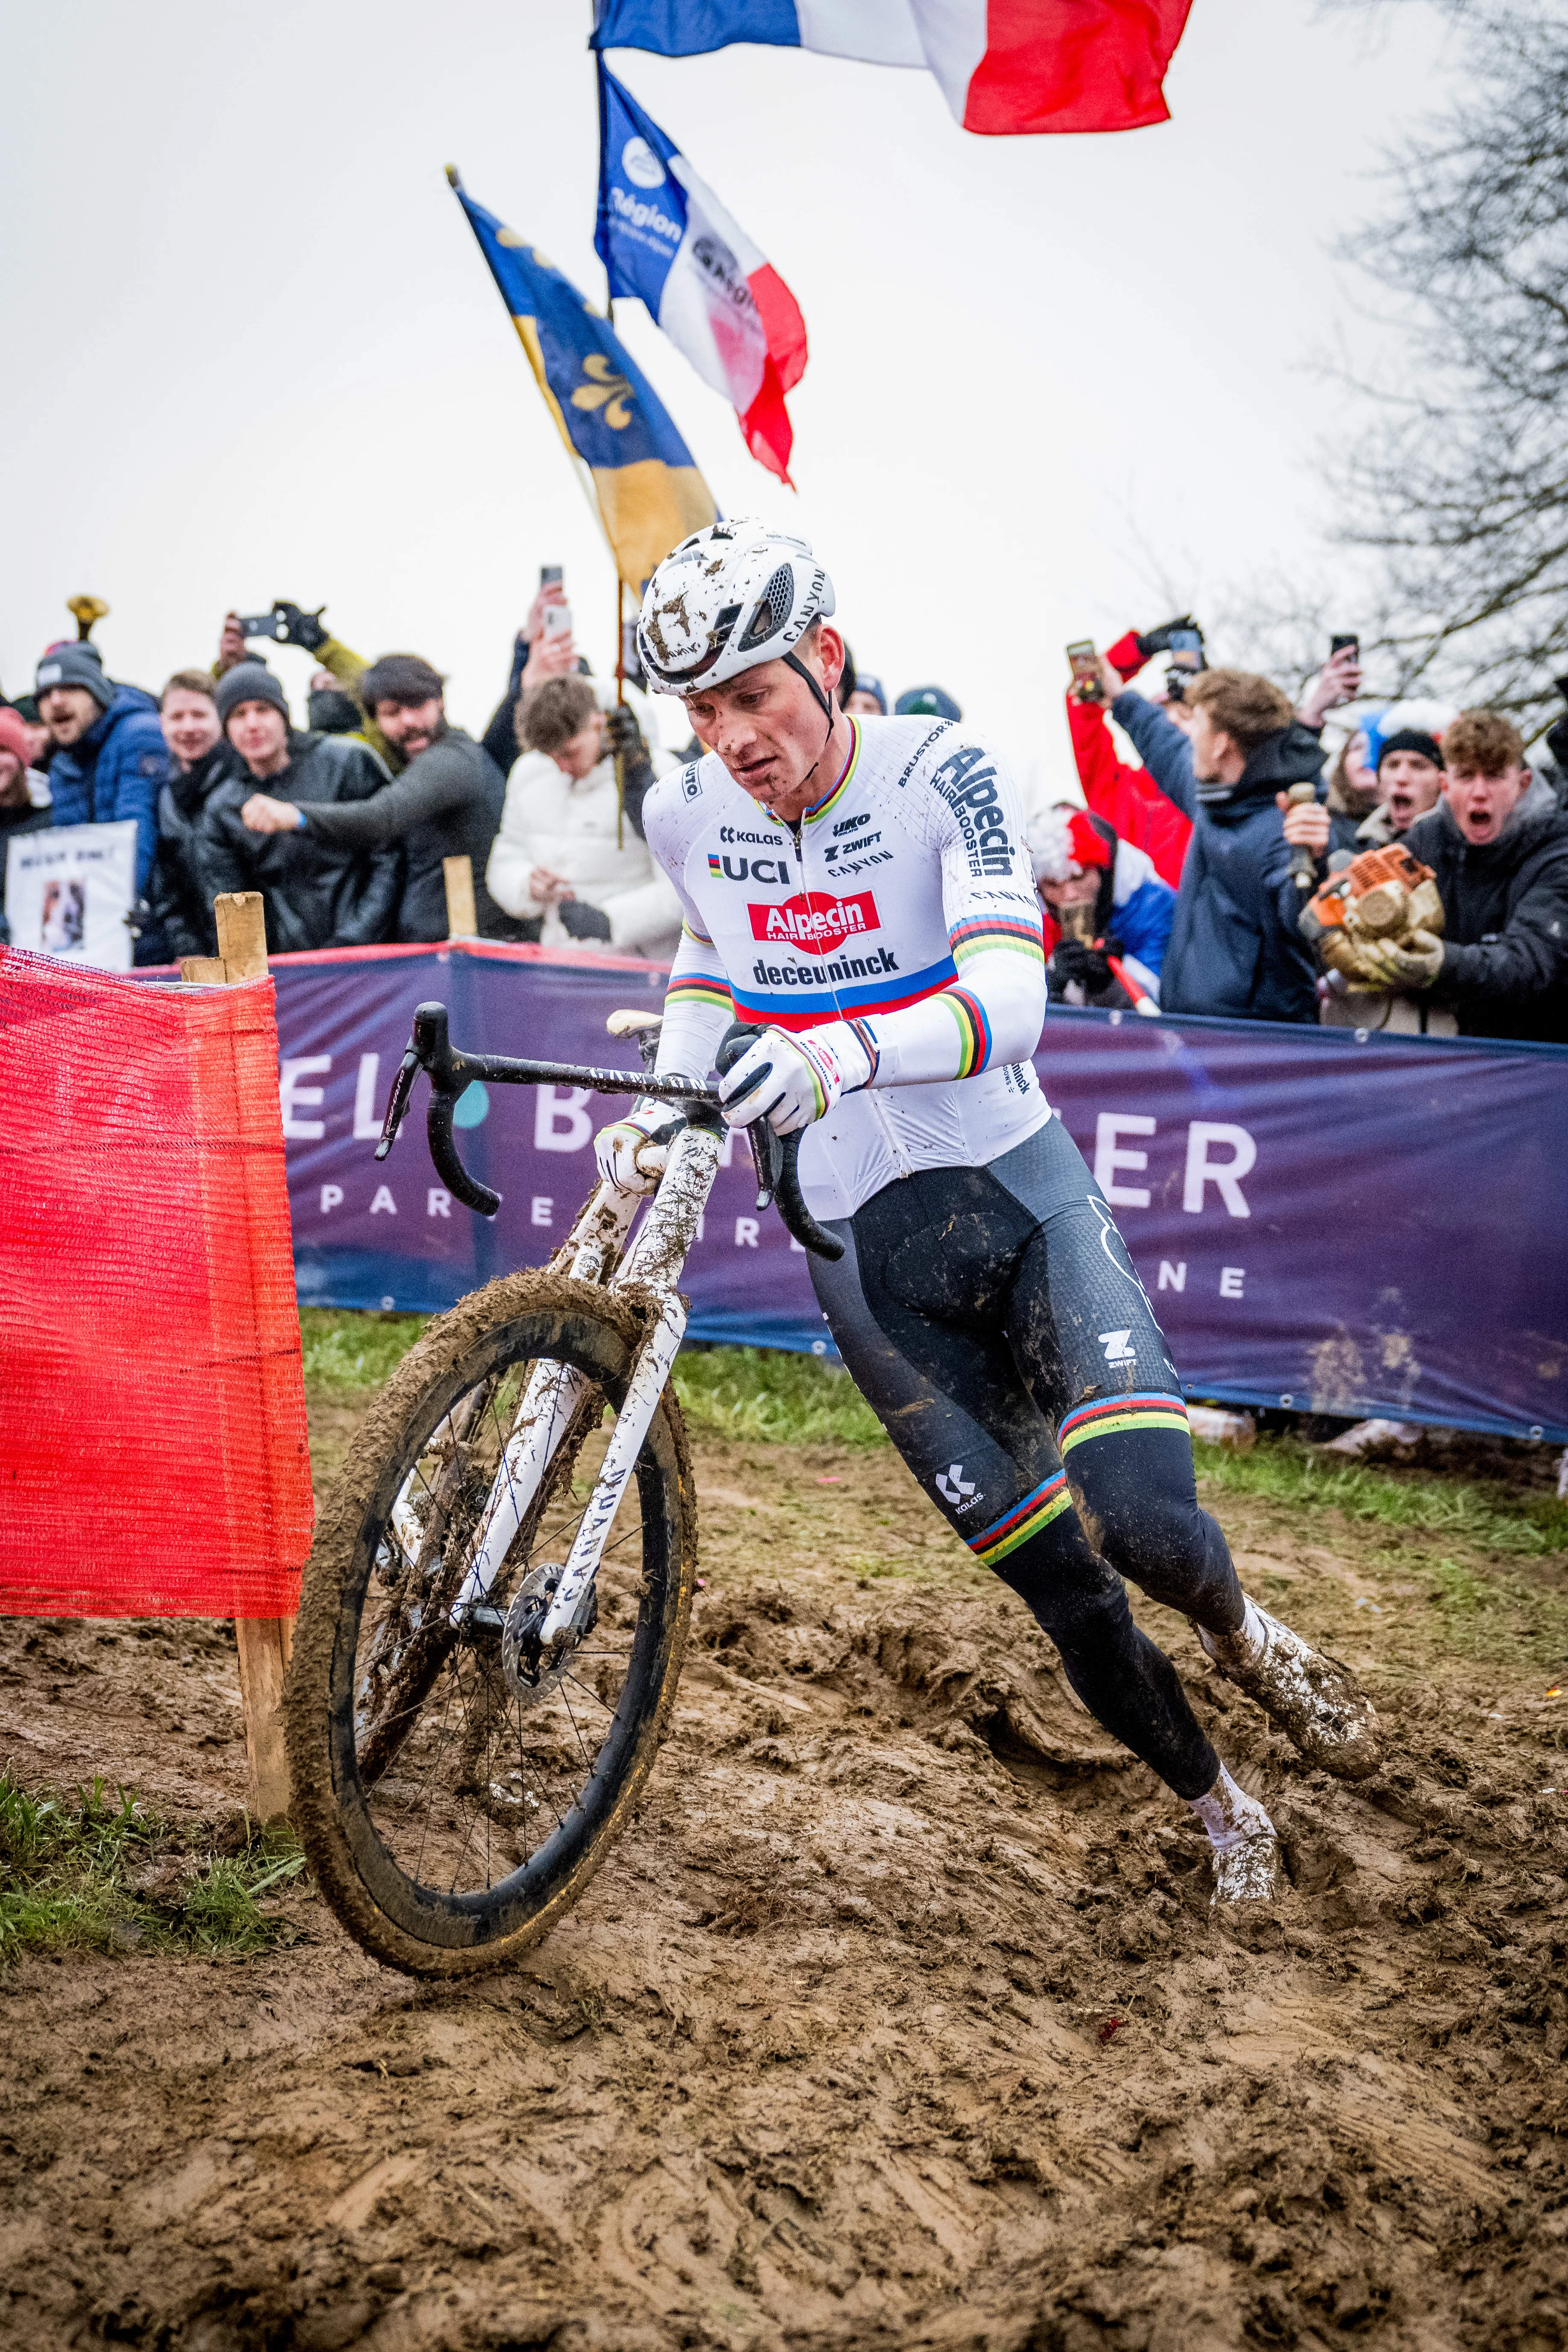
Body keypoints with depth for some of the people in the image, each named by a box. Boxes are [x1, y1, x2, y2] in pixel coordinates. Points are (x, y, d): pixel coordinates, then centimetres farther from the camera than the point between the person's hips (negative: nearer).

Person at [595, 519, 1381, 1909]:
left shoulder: (943, 774, -14)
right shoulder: (687, 815, -2)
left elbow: (1009, 998, -29)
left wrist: (837, 1052, -46)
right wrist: (665, 1106, 2)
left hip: (1021, 1191, -2)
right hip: (865, 1244, 3)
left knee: (1140, 1518, -23)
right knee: (1060, 1588, 3)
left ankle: (1239, 1630, 14)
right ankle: (1219, 1808, 28)